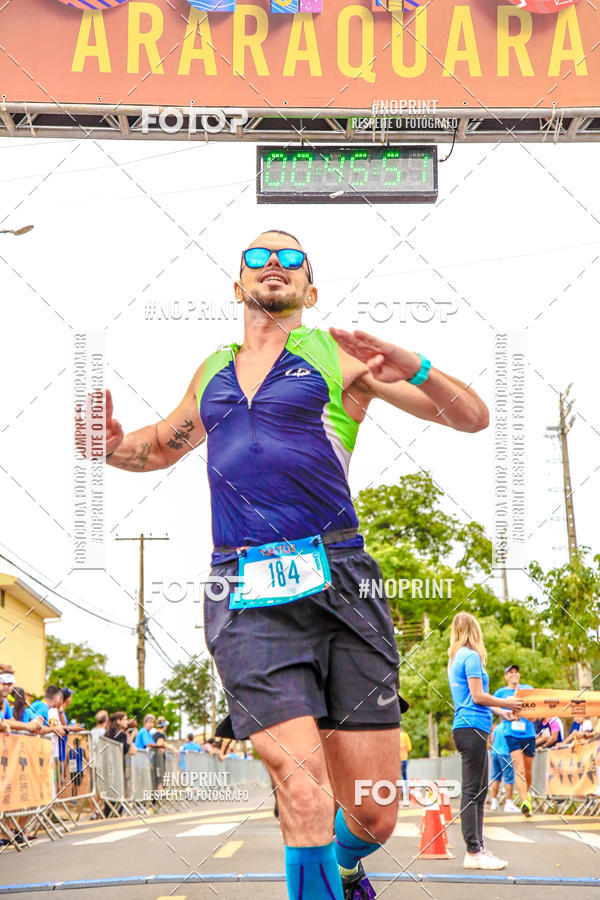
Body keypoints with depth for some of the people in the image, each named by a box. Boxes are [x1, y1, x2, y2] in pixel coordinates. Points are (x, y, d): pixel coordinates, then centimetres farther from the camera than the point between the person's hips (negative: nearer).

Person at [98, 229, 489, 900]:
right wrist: (115, 447, 16)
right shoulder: (211, 373, 22)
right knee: (304, 793, -19)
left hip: (339, 585, -1)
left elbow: (474, 417, 11)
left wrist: (413, 367, -9)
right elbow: (162, 446, 40)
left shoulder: (340, 356, 12)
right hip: (247, 602, 1)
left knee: (373, 818, 1)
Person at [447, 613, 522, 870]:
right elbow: (478, 696, -13)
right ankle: (473, 852, -10)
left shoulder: (455, 658, 19)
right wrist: (505, 704, 0)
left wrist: (499, 711, 26)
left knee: (479, 791, 12)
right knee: (472, 791, -10)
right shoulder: (471, 657, -9)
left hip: (466, 728, 10)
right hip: (472, 727, -10)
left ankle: (478, 848, 14)